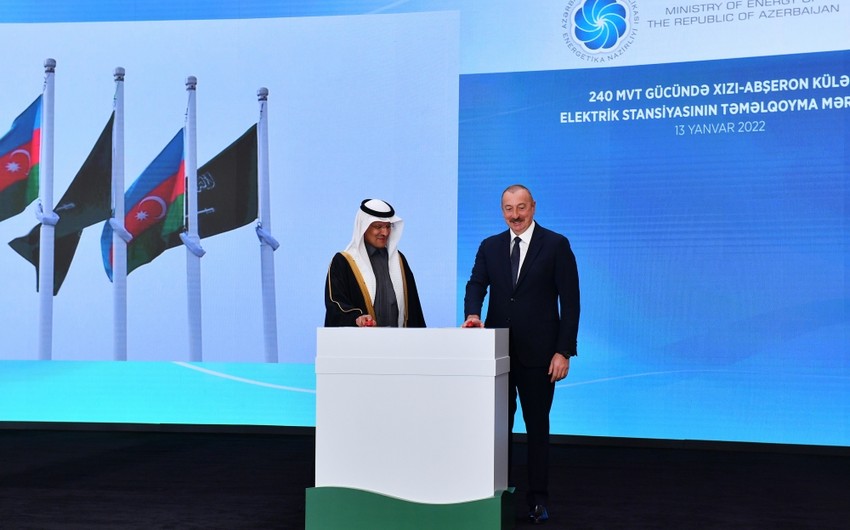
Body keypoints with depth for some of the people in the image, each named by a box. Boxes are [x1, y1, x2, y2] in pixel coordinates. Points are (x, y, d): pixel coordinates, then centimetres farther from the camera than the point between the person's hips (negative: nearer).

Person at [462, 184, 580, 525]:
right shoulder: (489, 247, 10)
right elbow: (476, 285, 1)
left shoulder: (556, 245, -3)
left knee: (537, 426, 6)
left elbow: (570, 301, -6)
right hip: (498, 351, 3)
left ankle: (537, 499, 16)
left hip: (538, 354, -3)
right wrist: (473, 314, -22)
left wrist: (564, 352, -12)